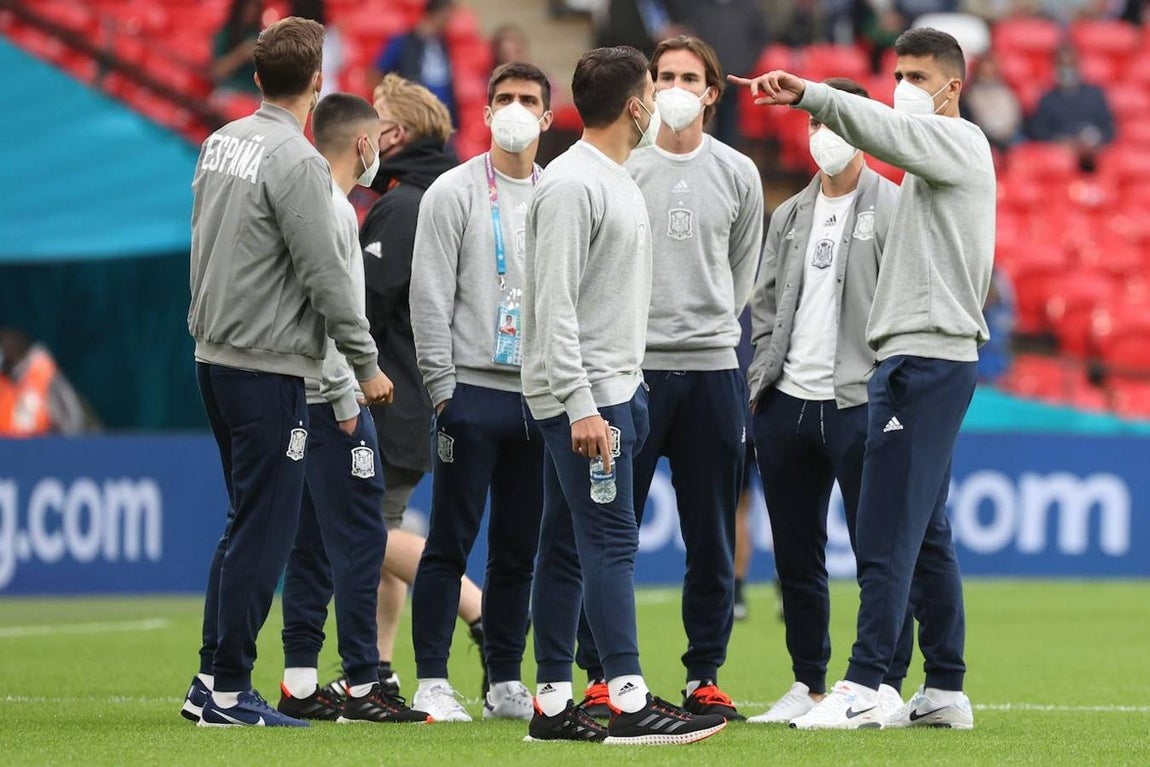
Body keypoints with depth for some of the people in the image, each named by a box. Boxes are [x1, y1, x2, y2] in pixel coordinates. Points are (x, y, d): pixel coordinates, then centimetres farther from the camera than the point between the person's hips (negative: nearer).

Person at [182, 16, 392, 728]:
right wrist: (367, 363, -7)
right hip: (270, 366, -9)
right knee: (263, 528, -4)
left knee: (251, 521, 16)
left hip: (215, 354, 9)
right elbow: (325, 273, -15)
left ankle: (213, 680, 16)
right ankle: (228, 691, -3)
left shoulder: (222, 142, 9)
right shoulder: (298, 162, -16)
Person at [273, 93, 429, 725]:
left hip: (308, 402, 10)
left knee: (312, 541, 10)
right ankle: (362, 686, -8)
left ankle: (300, 683, 10)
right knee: (359, 537, -8)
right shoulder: (330, 208, -13)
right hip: (331, 399, -10)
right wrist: (344, 398, -18)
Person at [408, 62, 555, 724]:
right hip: (473, 390, -5)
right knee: (452, 544, -4)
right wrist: (443, 388, -11)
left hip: (541, 396, 5)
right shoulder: (455, 192, -1)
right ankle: (433, 682, -2)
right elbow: (431, 296, -5)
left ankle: (506, 682, 13)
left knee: (520, 548, 7)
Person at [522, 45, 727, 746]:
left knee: (569, 546, 9)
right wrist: (580, 405, -24)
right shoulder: (572, 184, -14)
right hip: (584, 395, -10)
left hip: (617, 389, 10)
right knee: (612, 540, -13)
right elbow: (555, 305, -19)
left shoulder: (621, 182, 17)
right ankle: (629, 701, -16)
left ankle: (553, 703, 10)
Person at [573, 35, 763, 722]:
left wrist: (714, 323, 11)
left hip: (713, 365, 2)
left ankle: (705, 675, 11)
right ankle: (604, 673, 3)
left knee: (713, 537, 4)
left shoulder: (738, 174, 9)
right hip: (630, 362, -2)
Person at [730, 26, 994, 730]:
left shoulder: (960, 142, -5)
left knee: (886, 531, -13)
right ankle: (946, 690, 13)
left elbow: (889, 129, -25)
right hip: (923, 357, 10)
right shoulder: (938, 158, 23)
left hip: (926, 356, -10)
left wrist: (810, 95, -35)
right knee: (927, 533, 11)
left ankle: (865, 685, -15)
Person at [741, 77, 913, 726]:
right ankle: (808, 684, 18)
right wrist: (761, 378, 9)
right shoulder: (790, 216, 17)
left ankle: (887, 683, 0)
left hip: (858, 402, -6)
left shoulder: (894, 208, -2)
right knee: (797, 555, 9)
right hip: (787, 404, 6)